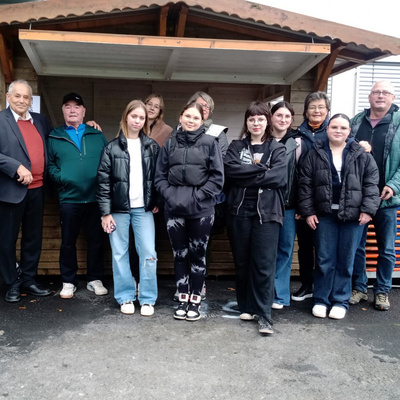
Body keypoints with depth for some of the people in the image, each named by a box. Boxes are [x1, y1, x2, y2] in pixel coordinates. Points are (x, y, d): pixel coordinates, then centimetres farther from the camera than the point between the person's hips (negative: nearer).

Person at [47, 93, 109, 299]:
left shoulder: (97, 135, 10)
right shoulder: (54, 137, 9)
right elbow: (50, 164, 7)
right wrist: (60, 177, -10)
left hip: (95, 197, 1)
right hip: (69, 198, 0)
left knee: (96, 240, 8)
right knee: (68, 241, 6)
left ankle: (95, 279, 21)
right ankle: (68, 282, 19)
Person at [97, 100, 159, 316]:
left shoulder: (152, 146, 6)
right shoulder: (112, 148, -1)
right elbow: (103, 182, -3)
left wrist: (157, 202, 3)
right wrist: (105, 212, -6)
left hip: (143, 209, 1)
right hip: (118, 209, -1)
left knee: (148, 253, -1)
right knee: (119, 254, 6)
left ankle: (147, 299, 11)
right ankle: (125, 297, 19)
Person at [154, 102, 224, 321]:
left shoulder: (210, 143, -1)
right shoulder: (170, 144, 7)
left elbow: (217, 177, -5)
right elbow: (160, 176, 7)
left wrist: (198, 196, -12)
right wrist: (170, 195, -8)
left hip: (201, 209, -2)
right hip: (174, 208, 2)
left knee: (197, 254, 7)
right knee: (179, 254, 11)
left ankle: (196, 299, 21)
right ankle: (183, 297, 25)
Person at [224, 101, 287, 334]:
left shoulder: (277, 149, 8)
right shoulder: (236, 147, 13)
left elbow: (279, 177, -9)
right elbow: (230, 169, -7)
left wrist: (246, 175, -8)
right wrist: (261, 170, -10)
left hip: (267, 211, -2)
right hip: (239, 210, 2)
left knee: (264, 264, -5)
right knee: (242, 261, 8)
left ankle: (264, 314, 2)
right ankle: (246, 306, 22)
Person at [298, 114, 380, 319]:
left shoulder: (361, 154, 3)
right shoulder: (315, 154, 5)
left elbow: (371, 182, 1)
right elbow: (305, 184, 3)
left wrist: (368, 209, -8)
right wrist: (308, 211, -2)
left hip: (353, 215, 0)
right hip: (325, 214, 0)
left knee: (346, 260, 6)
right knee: (324, 259, 5)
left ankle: (341, 300, 18)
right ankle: (321, 299, 17)